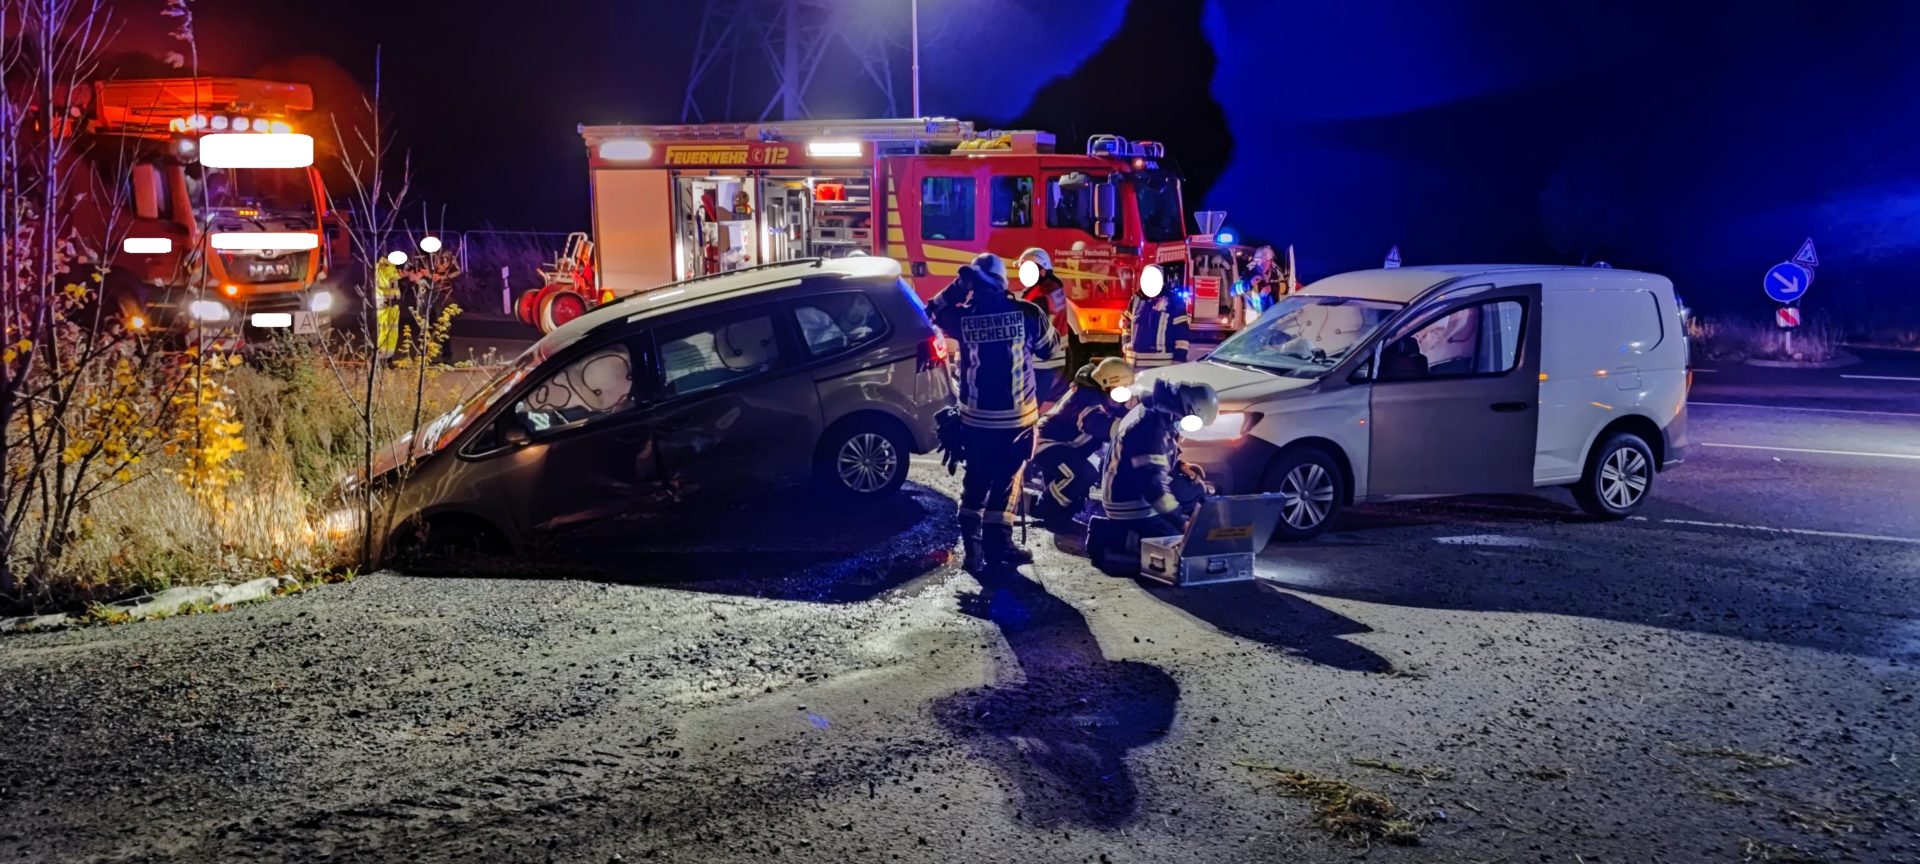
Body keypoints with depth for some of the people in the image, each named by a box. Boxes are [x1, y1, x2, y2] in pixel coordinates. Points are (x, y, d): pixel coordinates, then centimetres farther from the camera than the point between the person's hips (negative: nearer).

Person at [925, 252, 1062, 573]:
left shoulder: (964, 317, -7)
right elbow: (1050, 348, 6)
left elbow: (933, 312, 14)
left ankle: (972, 544, 12)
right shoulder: (1026, 312, -9)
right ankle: (997, 543, 10)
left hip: (975, 418, 2)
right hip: (1017, 417, -1)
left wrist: (957, 287, 15)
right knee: (1004, 480, 10)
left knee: (976, 479, 15)